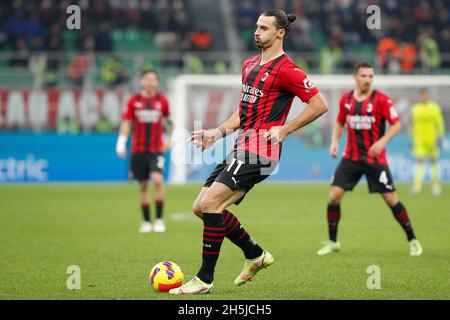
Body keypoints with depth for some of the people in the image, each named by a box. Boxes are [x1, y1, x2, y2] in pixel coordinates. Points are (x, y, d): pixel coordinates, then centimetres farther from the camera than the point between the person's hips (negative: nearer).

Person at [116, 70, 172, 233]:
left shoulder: (162, 100, 3)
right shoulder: (133, 101, 1)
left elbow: (167, 120, 19)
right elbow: (126, 122, 1)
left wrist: (170, 138, 20)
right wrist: (121, 143, -8)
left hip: (157, 149, -1)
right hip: (138, 150, 1)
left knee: (157, 180, -20)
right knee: (143, 186, 5)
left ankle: (159, 220, -11)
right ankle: (146, 222, 17)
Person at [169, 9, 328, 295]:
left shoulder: (286, 70, -10)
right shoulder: (249, 65, 17)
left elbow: (320, 105, -10)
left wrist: (283, 130, -12)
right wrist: (218, 133, 14)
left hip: (259, 152, -10)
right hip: (241, 149, 10)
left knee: (210, 203, -19)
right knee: (201, 207, 6)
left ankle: (205, 279, -13)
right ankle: (256, 254, 21)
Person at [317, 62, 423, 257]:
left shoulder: (381, 99, -9)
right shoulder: (346, 99, 4)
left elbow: (396, 125, -8)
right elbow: (340, 123, 19)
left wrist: (382, 141, -23)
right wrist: (335, 141, 2)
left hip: (375, 158, -3)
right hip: (351, 157, 4)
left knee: (391, 199, -4)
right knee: (334, 195, -7)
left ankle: (412, 241, 10)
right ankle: (332, 242, 8)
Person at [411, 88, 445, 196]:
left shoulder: (434, 108, 0)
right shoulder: (415, 109, 8)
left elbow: (439, 123, -1)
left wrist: (439, 137, -9)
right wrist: (413, 139, 13)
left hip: (431, 139, -1)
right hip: (419, 140, 1)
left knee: (433, 160, 8)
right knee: (420, 161, -9)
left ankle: (436, 185, 17)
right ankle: (417, 186, -17)